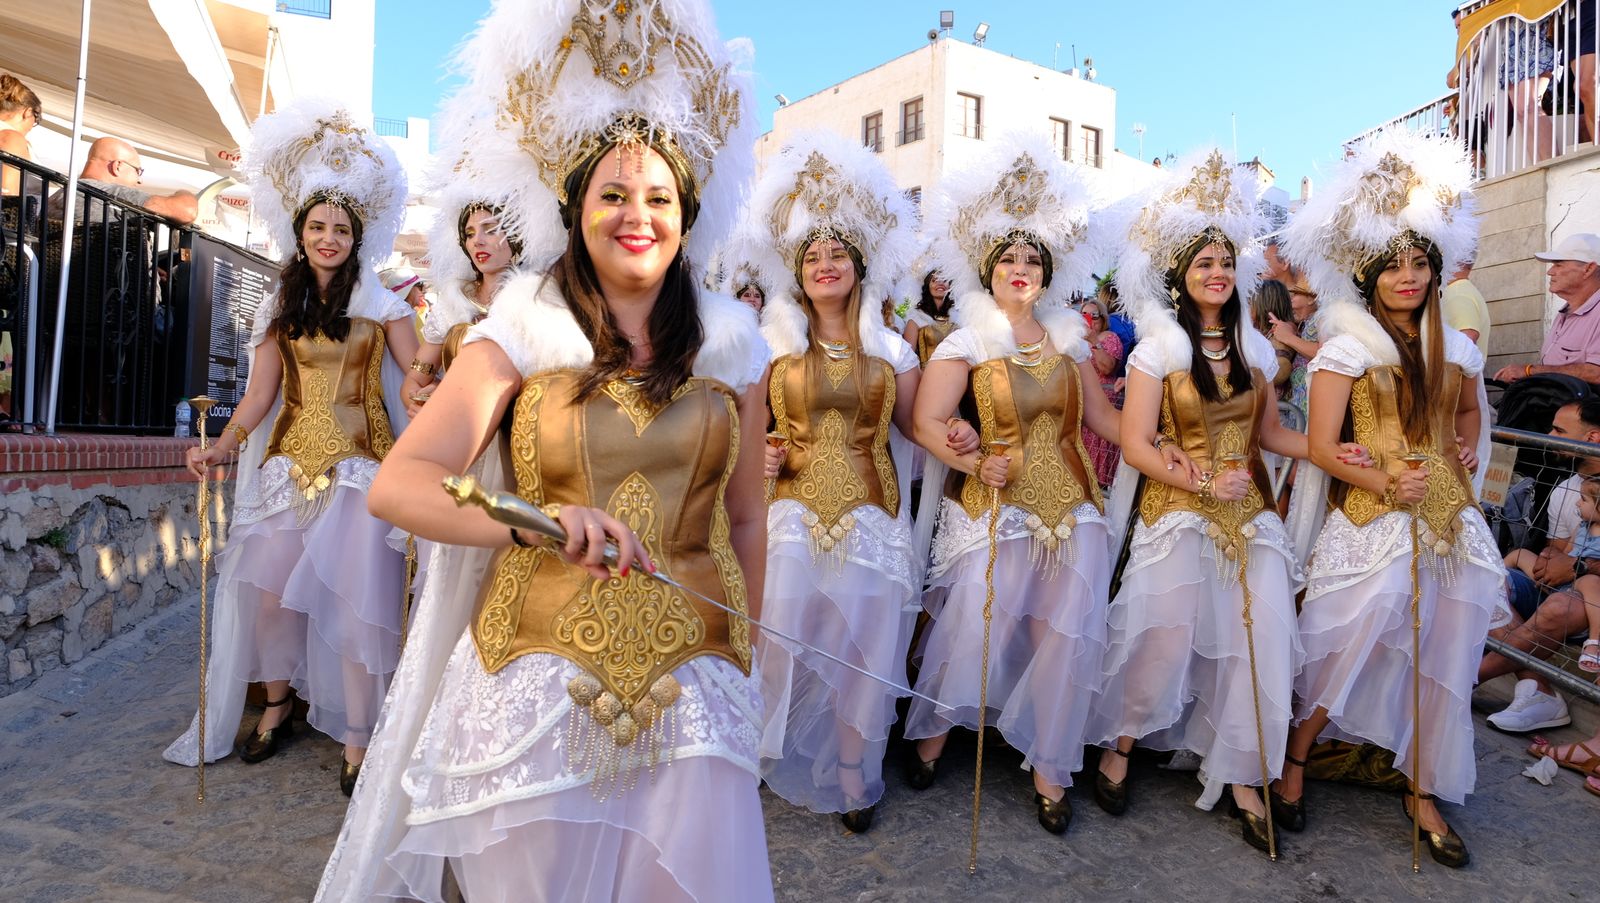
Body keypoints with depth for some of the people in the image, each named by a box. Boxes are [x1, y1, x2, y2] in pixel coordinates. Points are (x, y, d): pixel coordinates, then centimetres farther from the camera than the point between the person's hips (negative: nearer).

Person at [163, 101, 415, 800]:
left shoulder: (382, 304, 1)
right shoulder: (281, 308, 12)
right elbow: (261, 392, 7)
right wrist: (222, 447, -6)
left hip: (360, 460, -4)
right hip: (292, 457, 4)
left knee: (355, 595, -10)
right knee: (267, 586, 2)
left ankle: (357, 739, 0)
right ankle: (278, 705, 26)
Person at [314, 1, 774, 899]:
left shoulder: (730, 337, 3)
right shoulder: (522, 330, -2)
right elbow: (398, 484, -13)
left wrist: (742, 660, 14)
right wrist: (536, 522, -31)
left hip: (690, 689, 1)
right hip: (541, 679, -1)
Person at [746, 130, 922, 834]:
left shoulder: (890, 348, 8)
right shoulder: (771, 343, 4)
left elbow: (917, 430, 10)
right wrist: (757, 460, -14)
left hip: (872, 522, 1)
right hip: (794, 518, -1)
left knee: (864, 656, 5)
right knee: (785, 649, 0)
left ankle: (855, 778, 25)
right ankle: (779, 763, 25)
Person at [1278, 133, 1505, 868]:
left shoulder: (1455, 349, 11)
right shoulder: (1346, 350, -5)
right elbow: (1321, 448, -10)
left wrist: (1467, 447, 11)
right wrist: (1385, 484, -21)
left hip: (1449, 523, 6)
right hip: (1371, 524, -5)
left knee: (1442, 664, 9)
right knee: (1349, 645, -7)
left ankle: (1425, 794, 24)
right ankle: (1294, 759, 14)